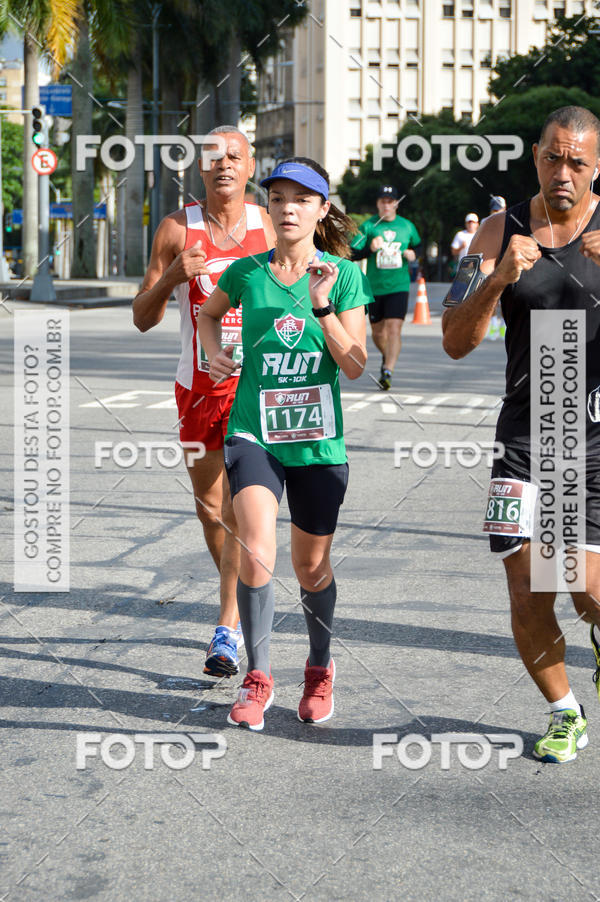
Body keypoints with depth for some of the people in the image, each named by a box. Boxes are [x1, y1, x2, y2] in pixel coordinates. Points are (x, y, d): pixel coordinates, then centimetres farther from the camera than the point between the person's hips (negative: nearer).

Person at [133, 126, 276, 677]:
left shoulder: (270, 228, -1)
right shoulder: (177, 229, -1)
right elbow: (143, 318, -2)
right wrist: (173, 274, -19)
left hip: (255, 383, -2)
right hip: (198, 384, 3)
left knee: (239, 508, -14)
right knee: (209, 508, 14)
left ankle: (229, 628, -13)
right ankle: (241, 602, 36)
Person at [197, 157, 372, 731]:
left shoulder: (344, 275, -2)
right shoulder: (247, 272, 1)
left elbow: (356, 365, -8)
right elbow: (208, 314, 23)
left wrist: (321, 307, -19)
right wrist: (214, 353, 4)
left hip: (318, 439, 0)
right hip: (254, 431, 0)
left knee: (311, 565, 12)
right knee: (256, 554, -19)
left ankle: (320, 669, 37)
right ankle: (257, 677, -2)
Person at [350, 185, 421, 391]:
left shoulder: (407, 226, 5)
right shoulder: (368, 226, 0)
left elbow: (417, 245, 23)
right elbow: (353, 254, -4)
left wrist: (413, 253, 0)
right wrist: (370, 248, -21)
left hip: (399, 287, -1)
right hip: (374, 287, 1)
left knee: (394, 328, -16)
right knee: (377, 331, 12)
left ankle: (387, 372, -20)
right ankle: (386, 357, 42)